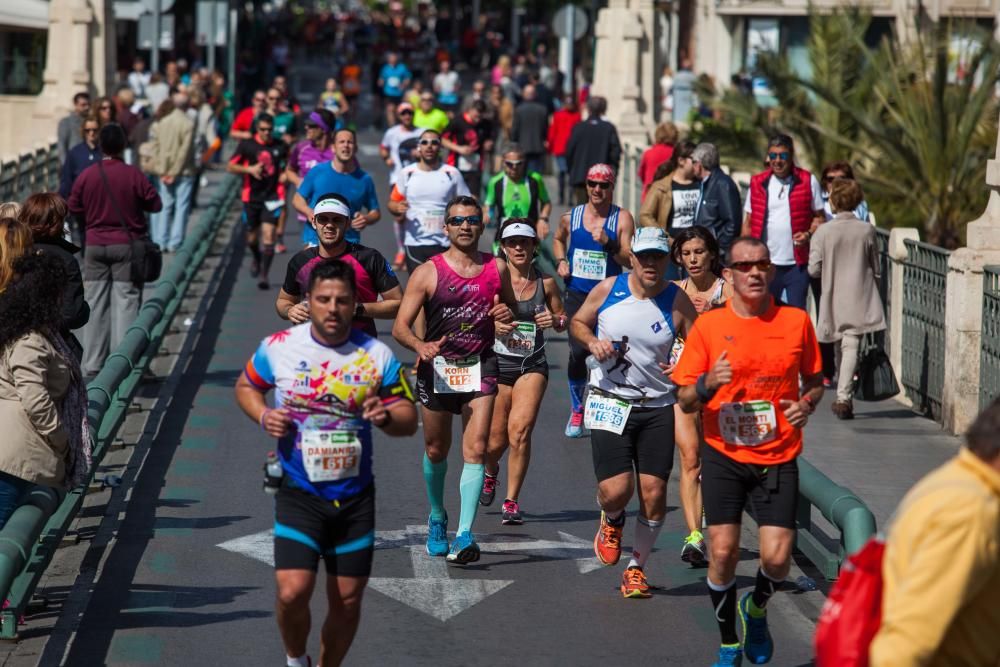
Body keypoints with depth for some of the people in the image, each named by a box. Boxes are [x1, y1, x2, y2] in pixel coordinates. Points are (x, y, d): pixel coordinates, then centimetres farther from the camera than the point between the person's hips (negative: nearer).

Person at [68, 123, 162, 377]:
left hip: (95, 245, 3)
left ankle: (92, 365, 8)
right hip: (127, 245, -2)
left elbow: (73, 208, 5)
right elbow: (155, 204, -4)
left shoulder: (87, 176, -3)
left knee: (95, 304, 7)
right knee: (126, 302, 0)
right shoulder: (133, 175, -11)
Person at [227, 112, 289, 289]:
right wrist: (249, 169, -17)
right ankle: (256, 259, 46)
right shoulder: (246, 145, -4)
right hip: (252, 197, 1)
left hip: (272, 197, -1)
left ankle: (264, 274, -10)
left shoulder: (281, 147, 0)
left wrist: (286, 174, -1)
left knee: (268, 234, -13)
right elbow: (231, 167, -1)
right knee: (252, 236, 14)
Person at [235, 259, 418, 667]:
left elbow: (409, 420, 4)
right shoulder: (278, 348, -4)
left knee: (347, 602, 7)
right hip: (298, 493, -2)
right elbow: (245, 386, 14)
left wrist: (387, 417, -20)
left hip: (355, 496, 2)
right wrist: (263, 416, -7)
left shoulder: (377, 356, -2)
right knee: (293, 592, -16)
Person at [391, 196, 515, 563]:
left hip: (480, 367, 0)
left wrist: (508, 315, -5)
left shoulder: (497, 268, 3)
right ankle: (437, 518, 39)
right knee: (436, 451, 13)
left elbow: (510, 308, 20)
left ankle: (464, 534, -16)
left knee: (475, 449, -14)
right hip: (437, 367, 0)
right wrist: (421, 346, -28)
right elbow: (400, 326, -7)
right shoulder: (428, 272, -5)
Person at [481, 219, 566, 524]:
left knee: (520, 430, -18)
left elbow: (564, 321, 14)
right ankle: (490, 471, 43)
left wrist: (555, 321, -9)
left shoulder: (545, 283, 3)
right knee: (497, 439, 6)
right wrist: (492, 326, -23)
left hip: (533, 366, 0)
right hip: (497, 364, 0)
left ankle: (511, 501, -6)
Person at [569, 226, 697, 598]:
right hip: (610, 403, -1)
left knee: (654, 493, -2)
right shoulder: (608, 289, -3)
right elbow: (578, 322, 12)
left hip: (658, 407, 1)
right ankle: (612, 521, 26)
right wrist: (592, 342, -8)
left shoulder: (678, 302, -6)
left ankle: (636, 567, 17)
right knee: (615, 490, -12)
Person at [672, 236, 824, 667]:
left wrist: (807, 404, -7)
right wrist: (707, 385, -20)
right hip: (723, 455, 0)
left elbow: (814, 380, 15)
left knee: (777, 556, -9)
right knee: (723, 551, -6)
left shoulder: (796, 321, 1)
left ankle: (756, 608, 25)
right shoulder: (708, 325, -1)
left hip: (778, 458, 0)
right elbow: (685, 401, 1)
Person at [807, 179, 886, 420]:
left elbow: (814, 269, -6)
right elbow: (877, 269, 4)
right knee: (851, 347, -4)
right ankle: (844, 397, -16)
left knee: (840, 347, 15)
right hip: (860, 300, 0)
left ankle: (843, 398, 22)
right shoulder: (867, 230, -3)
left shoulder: (823, 231, -8)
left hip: (834, 300, 0)